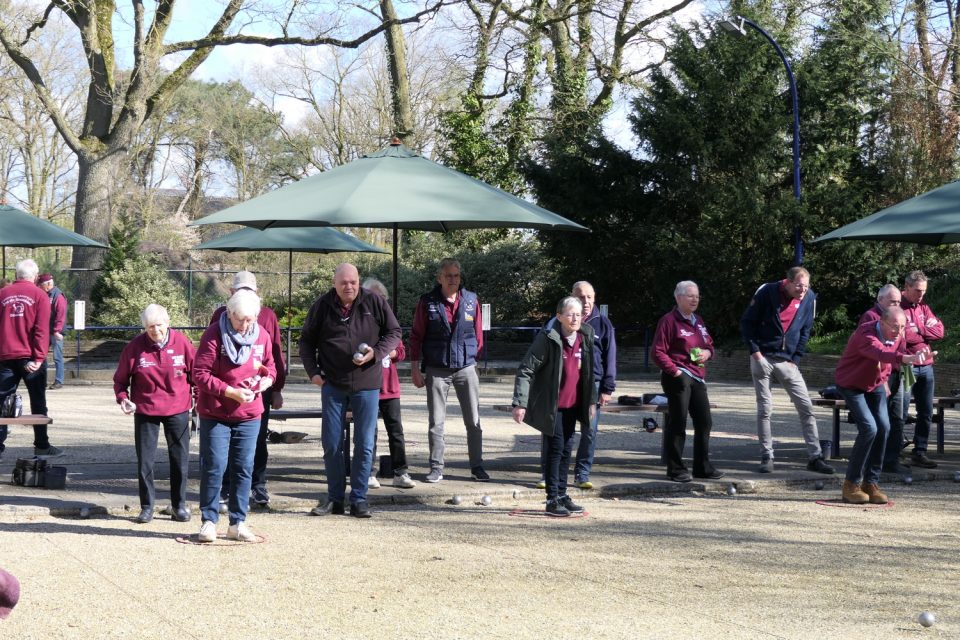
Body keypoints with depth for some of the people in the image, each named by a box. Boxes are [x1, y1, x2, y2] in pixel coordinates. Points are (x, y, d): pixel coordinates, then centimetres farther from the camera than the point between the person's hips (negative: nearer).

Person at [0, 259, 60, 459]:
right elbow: (42, 330, -10)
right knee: (38, 403, 6)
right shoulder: (39, 296, -2)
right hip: (30, 358, -2)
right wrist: (39, 357, -12)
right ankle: (42, 446, 8)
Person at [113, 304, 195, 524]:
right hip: (145, 411, 0)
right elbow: (120, 379, 3)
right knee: (145, 461, 4)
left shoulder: (182, 343, -7)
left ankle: (179, 504, 21)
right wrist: (123, 398, -14)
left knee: (180, 460, 7)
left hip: (177, 410, 0)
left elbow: (196, 373, 4)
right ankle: (147, 506, 16)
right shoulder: (135, 347, -8)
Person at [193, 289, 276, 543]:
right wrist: (231, 392, -22)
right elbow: (200, 374, -15)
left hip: (249, 415, 4)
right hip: (215, 415, -4)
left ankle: (238, 523, 15)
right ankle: (209, 521, 9)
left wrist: (267, 379, -8)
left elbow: (270, 365, 16)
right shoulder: (214, 335, -13)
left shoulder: (262, 336, 1)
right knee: (214, 467, -2)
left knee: (244, 469, 7)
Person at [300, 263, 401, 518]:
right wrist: (313, 371, -1)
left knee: (364, 445, 2)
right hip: (332, 385, 1)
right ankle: (335, 498, 16)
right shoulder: (322, 306, 1)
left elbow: (394, 332, 6)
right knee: (331, 445, 4)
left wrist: (376, 352, -11)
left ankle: (359, 499, 11)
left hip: (366, 385, -1)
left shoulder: (375, 303, -2)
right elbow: (306, 341, 11)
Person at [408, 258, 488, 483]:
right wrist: (415, 369, -2)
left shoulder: (471, 300, 2)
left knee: (474, 421, 4)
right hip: (436, 370, -1)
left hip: (466, 369, 1)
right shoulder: (427, 302, -2)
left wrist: (473, 358, 11)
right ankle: (436, 468, 11)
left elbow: (478, 334, 11)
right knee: (436, 421, 3)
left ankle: (477, 466, 14)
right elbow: (416, 336, 1)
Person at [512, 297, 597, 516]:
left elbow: (589, 372, 16)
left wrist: (591, 400, 15)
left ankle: (562, 495, 22)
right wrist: (520, 403, -22)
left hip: (572, 405, 6)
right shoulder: (548, 339, -17)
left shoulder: (585, 338, 2)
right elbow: (525, 370, -17)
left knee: (566, 450, 12)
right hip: (551, 406, -6)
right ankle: (552, 500, 2)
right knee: (555, 449, -5)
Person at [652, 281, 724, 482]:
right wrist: (674, 371, -18)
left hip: (697, 378, 8)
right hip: (678, 378, -8)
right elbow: (658, 352, -12)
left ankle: (703, 466, 19)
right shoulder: (669, 321, -7)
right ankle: (676, 469, 4)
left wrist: (707, 352, 4)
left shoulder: (698, 321, 17)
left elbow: (709, 344, 27)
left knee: (704, 422, 9)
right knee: (677, 422, -4)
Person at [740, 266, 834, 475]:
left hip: (787, 361, 3)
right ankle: (766, 457, 9)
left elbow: (805, 331, 8)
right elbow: (747, 322, -3)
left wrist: (796, 359, 2)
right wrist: (755, 350, -10)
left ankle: (815, 457, 1)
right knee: (764, 409, 1)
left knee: (806, 407, -3)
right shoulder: (767, 292, -12)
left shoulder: (809, 298, -3)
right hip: (763, 358, -3)